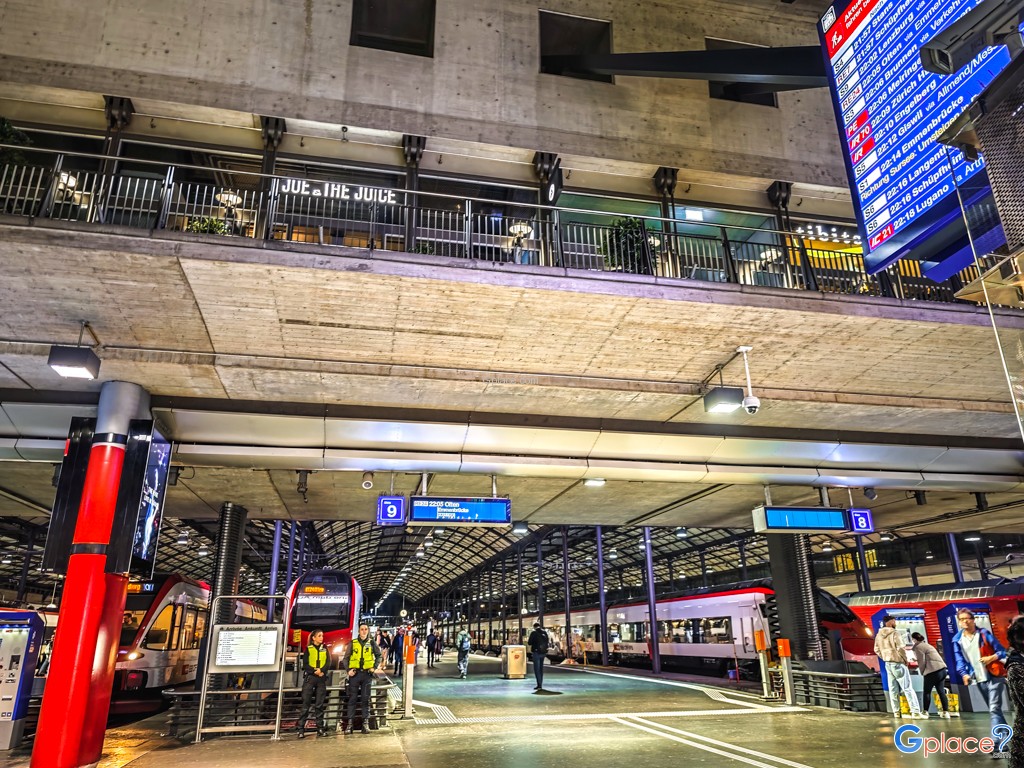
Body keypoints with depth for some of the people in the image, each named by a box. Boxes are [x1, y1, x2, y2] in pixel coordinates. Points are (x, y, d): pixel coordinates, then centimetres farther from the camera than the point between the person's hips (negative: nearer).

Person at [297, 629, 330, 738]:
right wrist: (315, 671, -15)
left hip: (322, 678, 2)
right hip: (309, 677, -2)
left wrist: (321, 670, -16)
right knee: (306, 703, -6)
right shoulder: (308, 649, 6)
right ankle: (301, 728, -5)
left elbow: (328, 662, 3)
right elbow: (305, 664, -2)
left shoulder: (325, 648, 13)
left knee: (319, 704, 2)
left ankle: (320, 728, 5)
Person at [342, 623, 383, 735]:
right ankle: (350, 723, 6)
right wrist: (348, 669, -7)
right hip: (354, 673, 0)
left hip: (367, 673, 0)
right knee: (352, 698, 1)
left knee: (366, 699, 3)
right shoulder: (353, 643, 4)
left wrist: (375, 667, 3)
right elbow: (346, 658, 6)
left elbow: (379, 655, 15)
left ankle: (366, 723, 7)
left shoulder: (372, 643, 6)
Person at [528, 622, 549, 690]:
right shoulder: (545, 633, 7)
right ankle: (540, 685, 20)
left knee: (536, 669, -4)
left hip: (536, 652, -6)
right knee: (541, 668, 15)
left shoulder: (534, 633, -11)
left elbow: (529, 643, -10)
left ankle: (539, 685, -12)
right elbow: (547, 642, 14)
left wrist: (527, 640, 10)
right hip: (543, 652, 6)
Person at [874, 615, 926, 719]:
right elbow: (901, 648, -21)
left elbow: (877, 649, 11)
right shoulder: (895, 633, -15)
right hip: (898, 663, -6)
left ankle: (896, 712, 13)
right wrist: (905, 659, -7)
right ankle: (915, 711, -2)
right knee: (907, 688, -1)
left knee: (893, 689, 10)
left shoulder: (879, 635, 7)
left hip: (888, 664, 7)